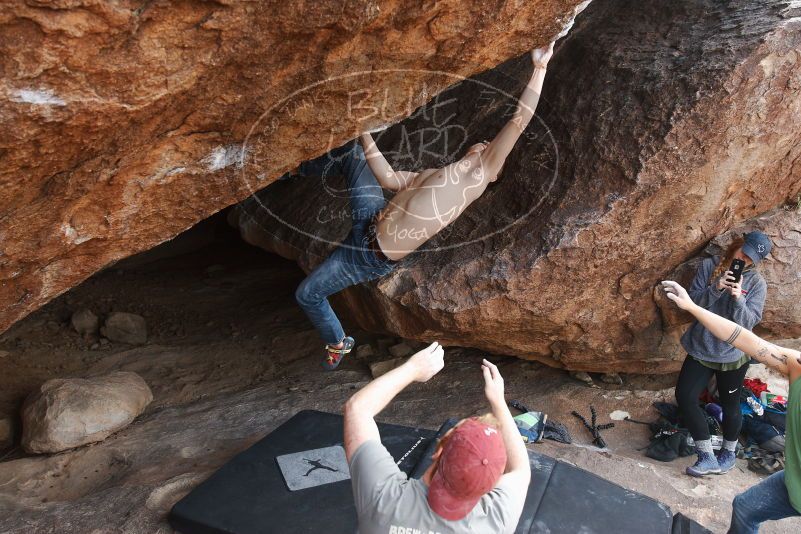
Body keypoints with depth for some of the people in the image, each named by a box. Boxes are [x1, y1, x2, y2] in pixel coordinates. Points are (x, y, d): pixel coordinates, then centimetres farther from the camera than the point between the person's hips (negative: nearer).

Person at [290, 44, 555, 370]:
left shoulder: (480, 172, -4)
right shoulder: (431, 176, 18)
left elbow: (518, 122, -11)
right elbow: (388, 178, 13)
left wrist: (540, 68, -10)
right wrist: (365, 133, 11)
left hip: (372, 256, -7)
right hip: (370, 220, 7)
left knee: (307, 295, 2)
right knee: (350, 152, 5)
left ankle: (338, 343, 29)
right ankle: (296, 170, 33)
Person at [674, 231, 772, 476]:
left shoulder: (757, 283, -8)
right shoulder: (709, 266, -4)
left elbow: (749, 321, -13)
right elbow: (693, 301, -9)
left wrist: (738, 299, -30)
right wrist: (715, 289, -25)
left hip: (733, 353, -2)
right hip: (701, 348, 2)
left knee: (729, 404, 12)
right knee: (685, 396, -7)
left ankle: (729, 453, 37)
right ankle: (707, 458, 4)